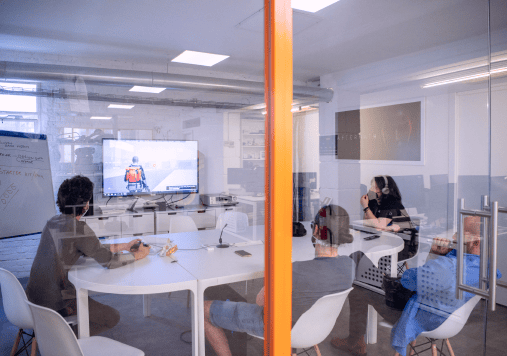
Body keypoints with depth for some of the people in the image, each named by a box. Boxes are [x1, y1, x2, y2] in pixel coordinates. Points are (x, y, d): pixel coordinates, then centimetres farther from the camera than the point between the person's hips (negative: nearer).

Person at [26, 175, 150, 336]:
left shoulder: (53, 222, 3)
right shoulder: (79, 228, -23)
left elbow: (91, 249, 11)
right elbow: (109, 261, -18)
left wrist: (123, 246, 13)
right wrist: (138, 255, -2)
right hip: (55, 300, -8)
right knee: (112, 318, 3)